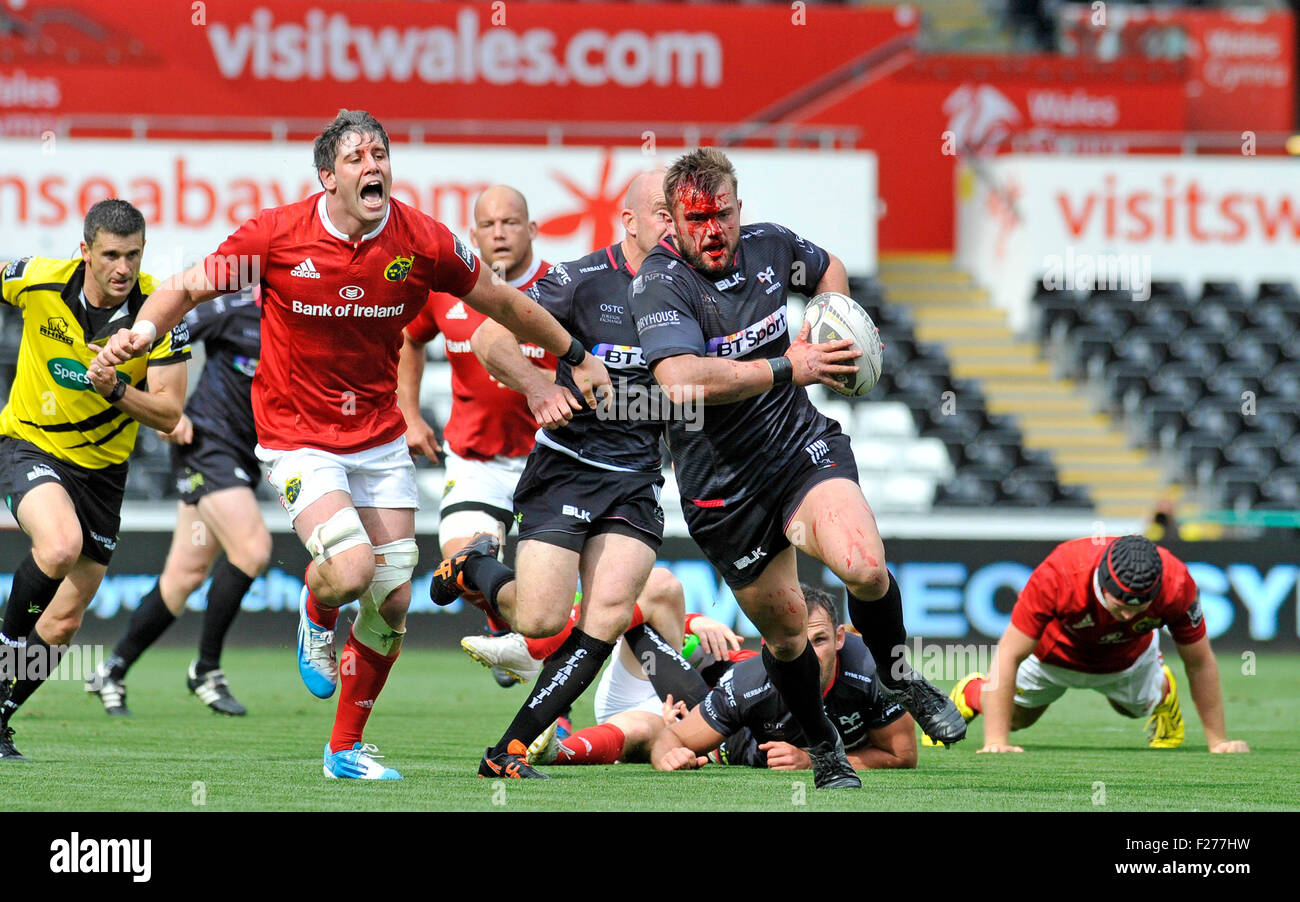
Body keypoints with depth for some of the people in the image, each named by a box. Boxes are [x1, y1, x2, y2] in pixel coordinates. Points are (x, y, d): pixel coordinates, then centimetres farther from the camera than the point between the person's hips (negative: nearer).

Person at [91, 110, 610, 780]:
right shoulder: (278, 235, -15)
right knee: (350, 569, -25)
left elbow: (502, 303, 7)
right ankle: (315, 616, 13)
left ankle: (347, 748, 19)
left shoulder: (423, 242, -8)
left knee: (393, 600, 0)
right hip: (298, 439, -4)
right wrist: (144, 330, -26)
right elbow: (188, 288, -6)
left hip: (380, 439, 4)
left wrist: (575, 359, 15)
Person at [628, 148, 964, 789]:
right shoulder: (659, 284, -17)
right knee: (785, 632, 6)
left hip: (801, 443, 2)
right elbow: (681, 380, -35)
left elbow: (827, 269, 26)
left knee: (864, 567, -24)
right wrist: (786, 368, -32)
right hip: (722, 487, -2)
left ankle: (898, 676, 5)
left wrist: (831, 336, 7)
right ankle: (822, 746, 34)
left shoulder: (768, 246, 1)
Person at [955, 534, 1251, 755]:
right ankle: (972, 692, 45)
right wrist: (996, 743, -42)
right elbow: (1008, 656, -39)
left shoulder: (1176, 586, -40)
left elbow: (1200, 665, -23)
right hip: (1052, 654, -1)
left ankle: (1162, 690, 50)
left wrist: (1218, 741, -18)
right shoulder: (1057, 576, -47)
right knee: (1015, 717, 14)